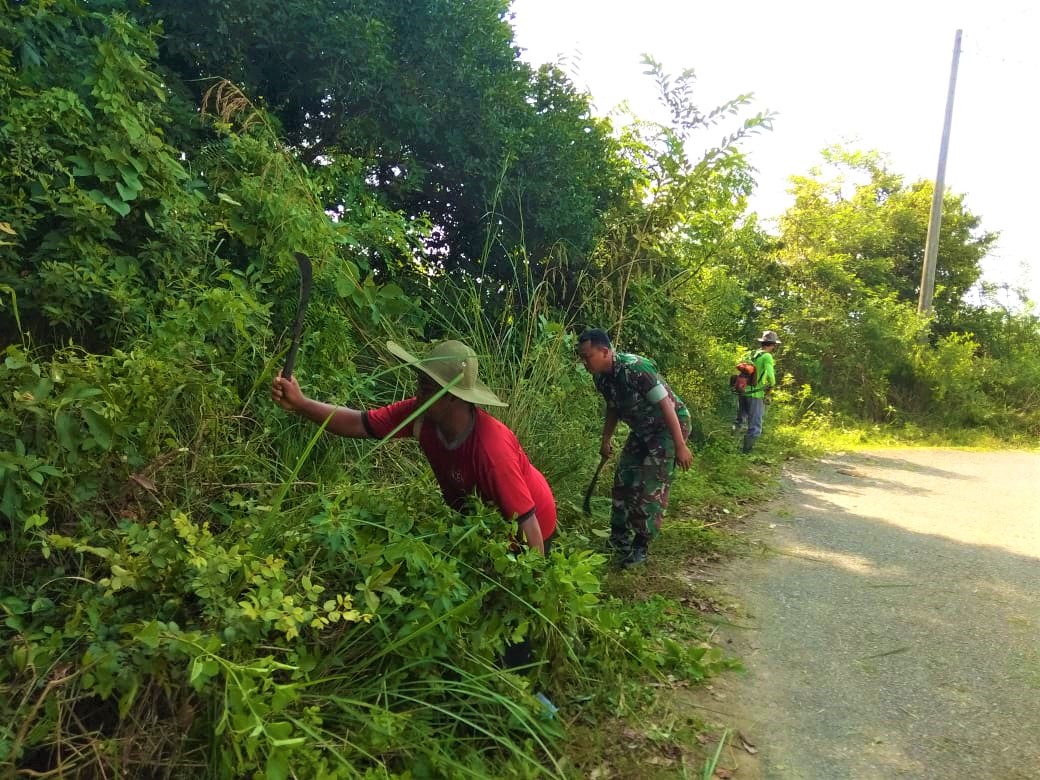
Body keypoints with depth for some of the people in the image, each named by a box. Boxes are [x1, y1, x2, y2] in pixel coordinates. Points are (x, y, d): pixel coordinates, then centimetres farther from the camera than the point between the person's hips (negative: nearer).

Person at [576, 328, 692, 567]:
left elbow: (666, 404, -29)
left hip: (670, 425, -8)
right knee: (624, 478, 7)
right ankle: (619, 540, 21)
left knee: (651, 487, -10)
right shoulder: (601, 377, -6)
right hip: (643, 429, 8)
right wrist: (605, 440, 20)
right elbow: (613, 408, 14)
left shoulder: (635, 368, -32)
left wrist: (680, 446, -27)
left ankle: (640, 547, 3)